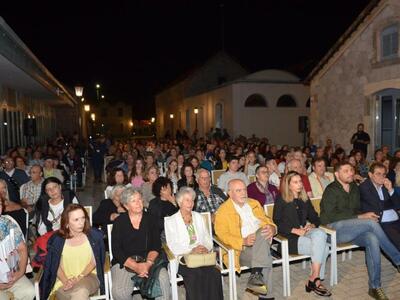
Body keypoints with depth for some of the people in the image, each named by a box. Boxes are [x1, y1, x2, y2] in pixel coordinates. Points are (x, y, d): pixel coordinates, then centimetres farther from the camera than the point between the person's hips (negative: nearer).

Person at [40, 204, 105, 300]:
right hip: (64, 281, 1)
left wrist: (80, 277, -13)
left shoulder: (93, 235, -2)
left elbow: (94, 261, 1)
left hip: (88, 276, -1)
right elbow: (57, 266, 2)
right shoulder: (57, 239, -1)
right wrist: (66, 281, -15)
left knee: (81, 291, -34)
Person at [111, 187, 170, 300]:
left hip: (149, 260, 1)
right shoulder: (119, 222, 3)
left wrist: (148, 263, -16)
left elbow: (156, 246, 3)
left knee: (163, 279, -28)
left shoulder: (151, 219, 8)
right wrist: (135, 266, -15)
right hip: (124, 262, 0)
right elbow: (116, 250, -3)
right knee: (119, 291, -27)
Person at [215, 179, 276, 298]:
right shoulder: (223, 211, 0)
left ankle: (256, 274, -30)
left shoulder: (254, 203, 18)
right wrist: (243, 241, -26)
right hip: (242, 250, -4)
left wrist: (272, 228, -7)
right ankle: (265, 295, -19)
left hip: (262, 241, 5)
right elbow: (223, 235, -9)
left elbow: (267, 220, 19)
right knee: (266, 258, -29)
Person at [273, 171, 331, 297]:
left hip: (305, 232, 5)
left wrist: (312, 225, -4)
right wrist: (296, 230, -16)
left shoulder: (305, 199, 19)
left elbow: (315, 218, 20)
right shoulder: (281, 200, 2)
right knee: (323, 247, -25)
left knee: (320, 233, -29)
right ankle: (316, 280, -12)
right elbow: (277, 223, -7)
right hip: (290, 237, -5)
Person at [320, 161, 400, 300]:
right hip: (333, 228, -6)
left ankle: (375, 287, -21)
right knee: (372, 223, -27)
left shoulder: (355, 188, 16)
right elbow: (331, 216, -15)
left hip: (352, 230, 6)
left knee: (372, 239, -27)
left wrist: (365, 216, -3)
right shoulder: (331, 190, -7)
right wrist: (361, 217, -15)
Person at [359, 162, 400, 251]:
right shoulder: (364, 187, -2)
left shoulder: (387, 185, 17)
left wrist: (390, 190, 1)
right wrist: (390, 205, 8)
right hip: (382, 224, -6)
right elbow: (377, 206, -7)